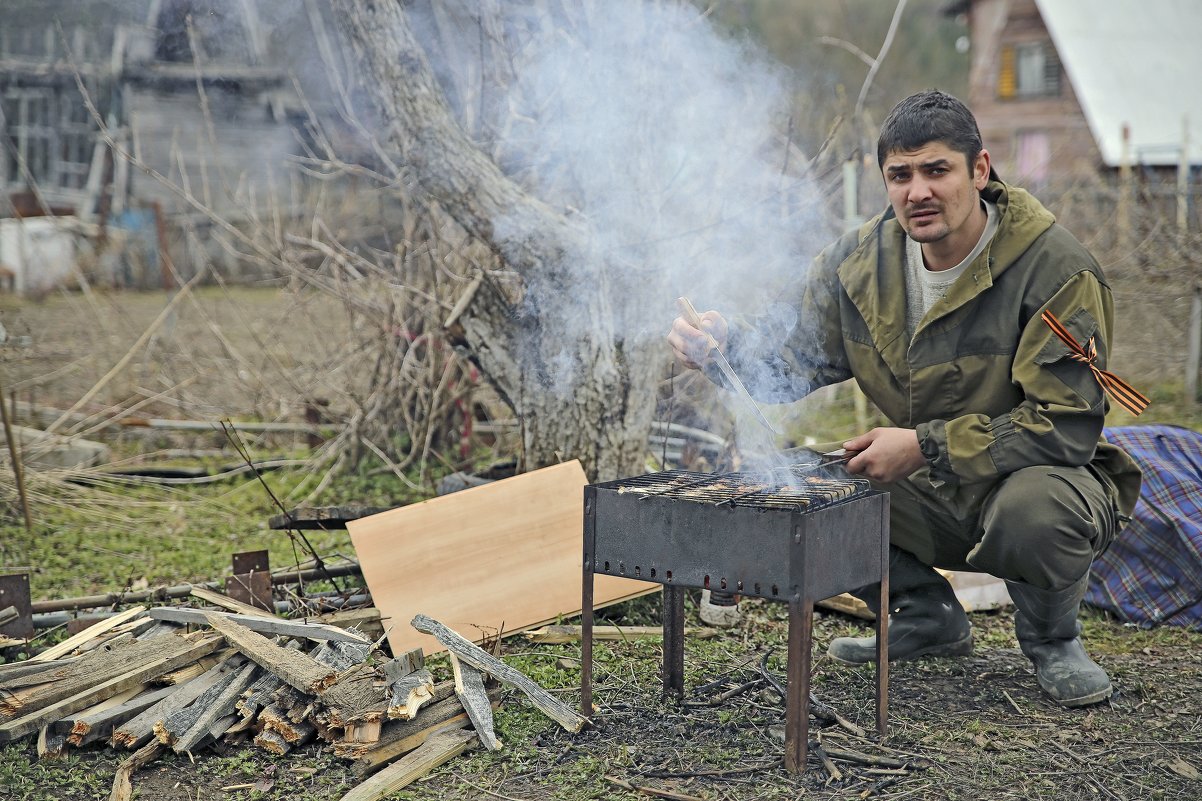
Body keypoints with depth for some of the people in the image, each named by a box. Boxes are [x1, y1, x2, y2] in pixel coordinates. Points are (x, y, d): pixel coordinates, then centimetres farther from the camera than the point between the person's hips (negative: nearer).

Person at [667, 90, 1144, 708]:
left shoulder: (1058, 271, -21)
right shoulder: (861, 261, -4)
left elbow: (1067, 427, -25)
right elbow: (793, 357, 1)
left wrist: (926, 446, -30)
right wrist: (722, 345, -22)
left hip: (1043, 476, -5)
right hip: (929, 498, 5)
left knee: (1034, 507, -40)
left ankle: (1051, 639, -2)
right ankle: (926, 619, 11)